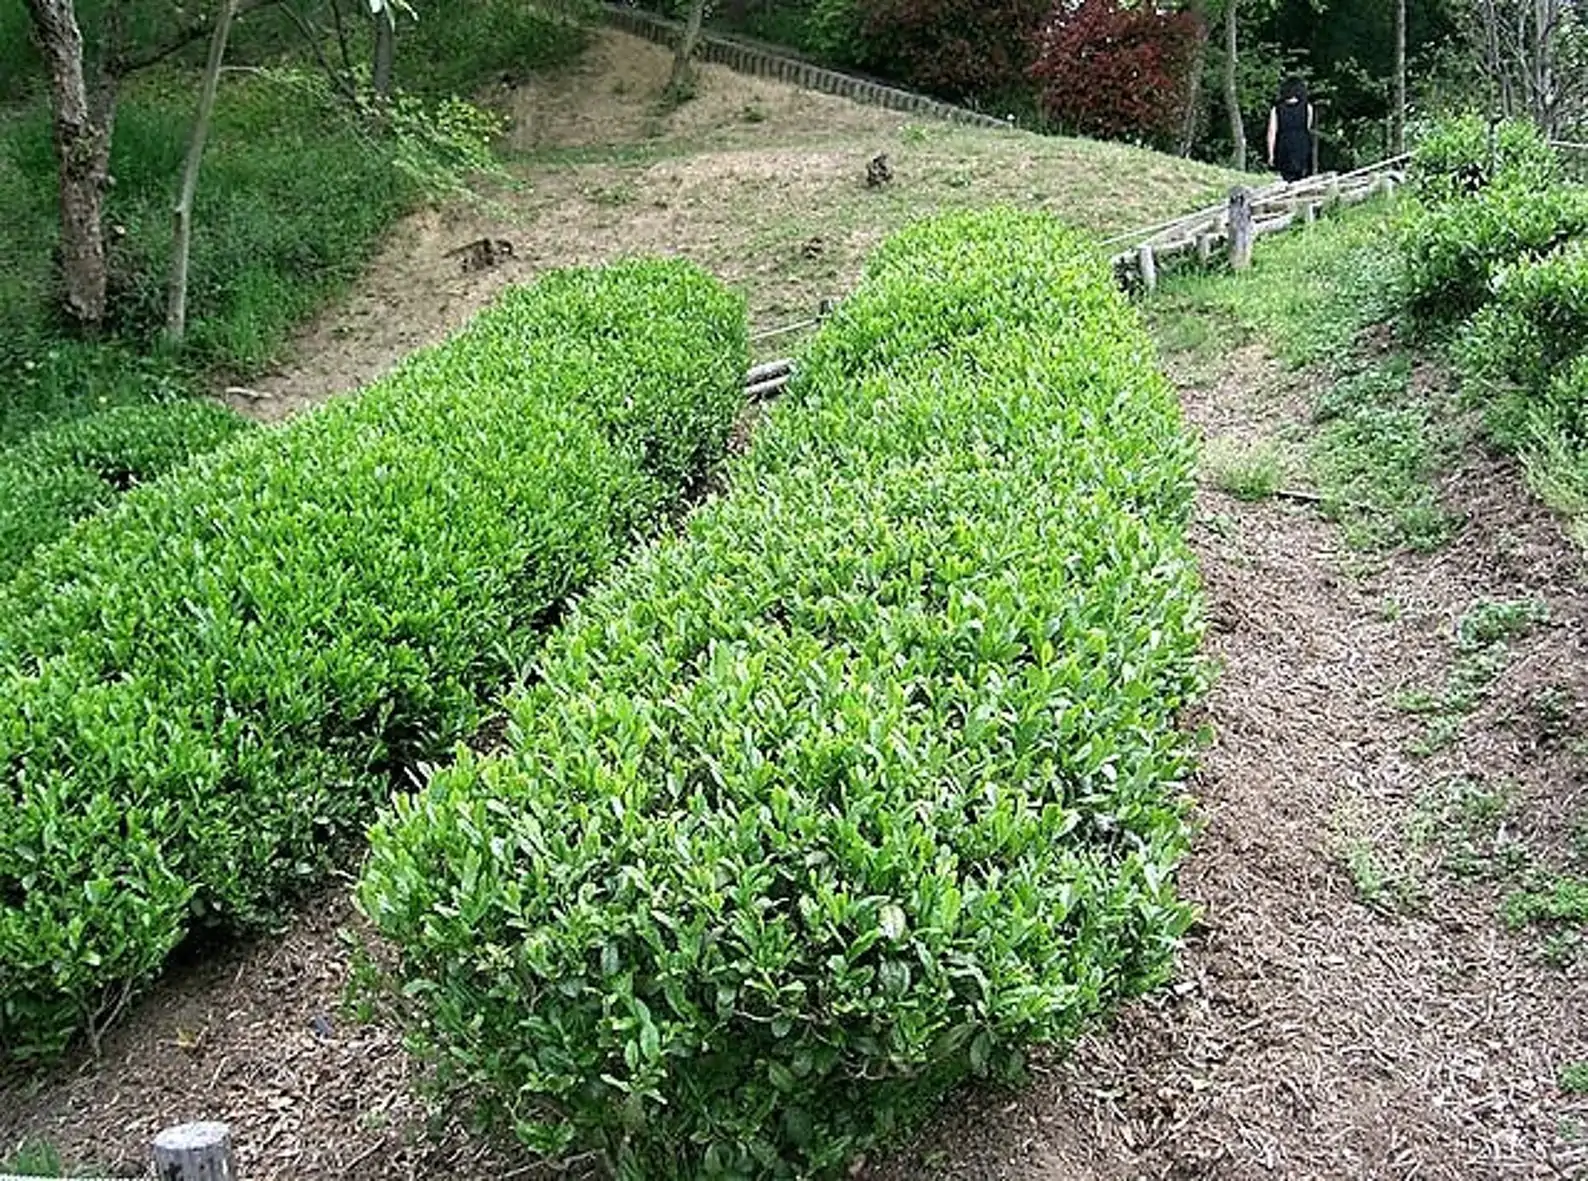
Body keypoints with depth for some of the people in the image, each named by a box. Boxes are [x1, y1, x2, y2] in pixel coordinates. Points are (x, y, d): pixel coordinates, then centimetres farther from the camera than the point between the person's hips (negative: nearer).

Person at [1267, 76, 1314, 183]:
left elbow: (1272, 132, -3)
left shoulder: (1277, 109, 1)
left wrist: (1271, 155, 0)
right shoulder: (1306, 107, 1)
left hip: (1284, 151, 1)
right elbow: (1308, 128, 10)